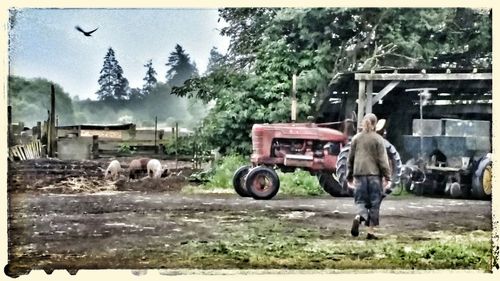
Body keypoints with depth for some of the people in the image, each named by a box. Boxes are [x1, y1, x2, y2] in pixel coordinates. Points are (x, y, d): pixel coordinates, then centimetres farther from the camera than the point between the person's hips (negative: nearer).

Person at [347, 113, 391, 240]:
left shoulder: (356, 138, 7)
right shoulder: (378, 139, -3)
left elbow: (350, 159, 10)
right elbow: (383, 160, -6)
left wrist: (349, 177, 18)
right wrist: (387, 177, -2)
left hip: (359, 174, 2)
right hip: (374, 174, -2)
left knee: (360, 201, 7)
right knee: (374, 203, 6)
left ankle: (358, 217, -25)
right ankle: (371, 231, 6)